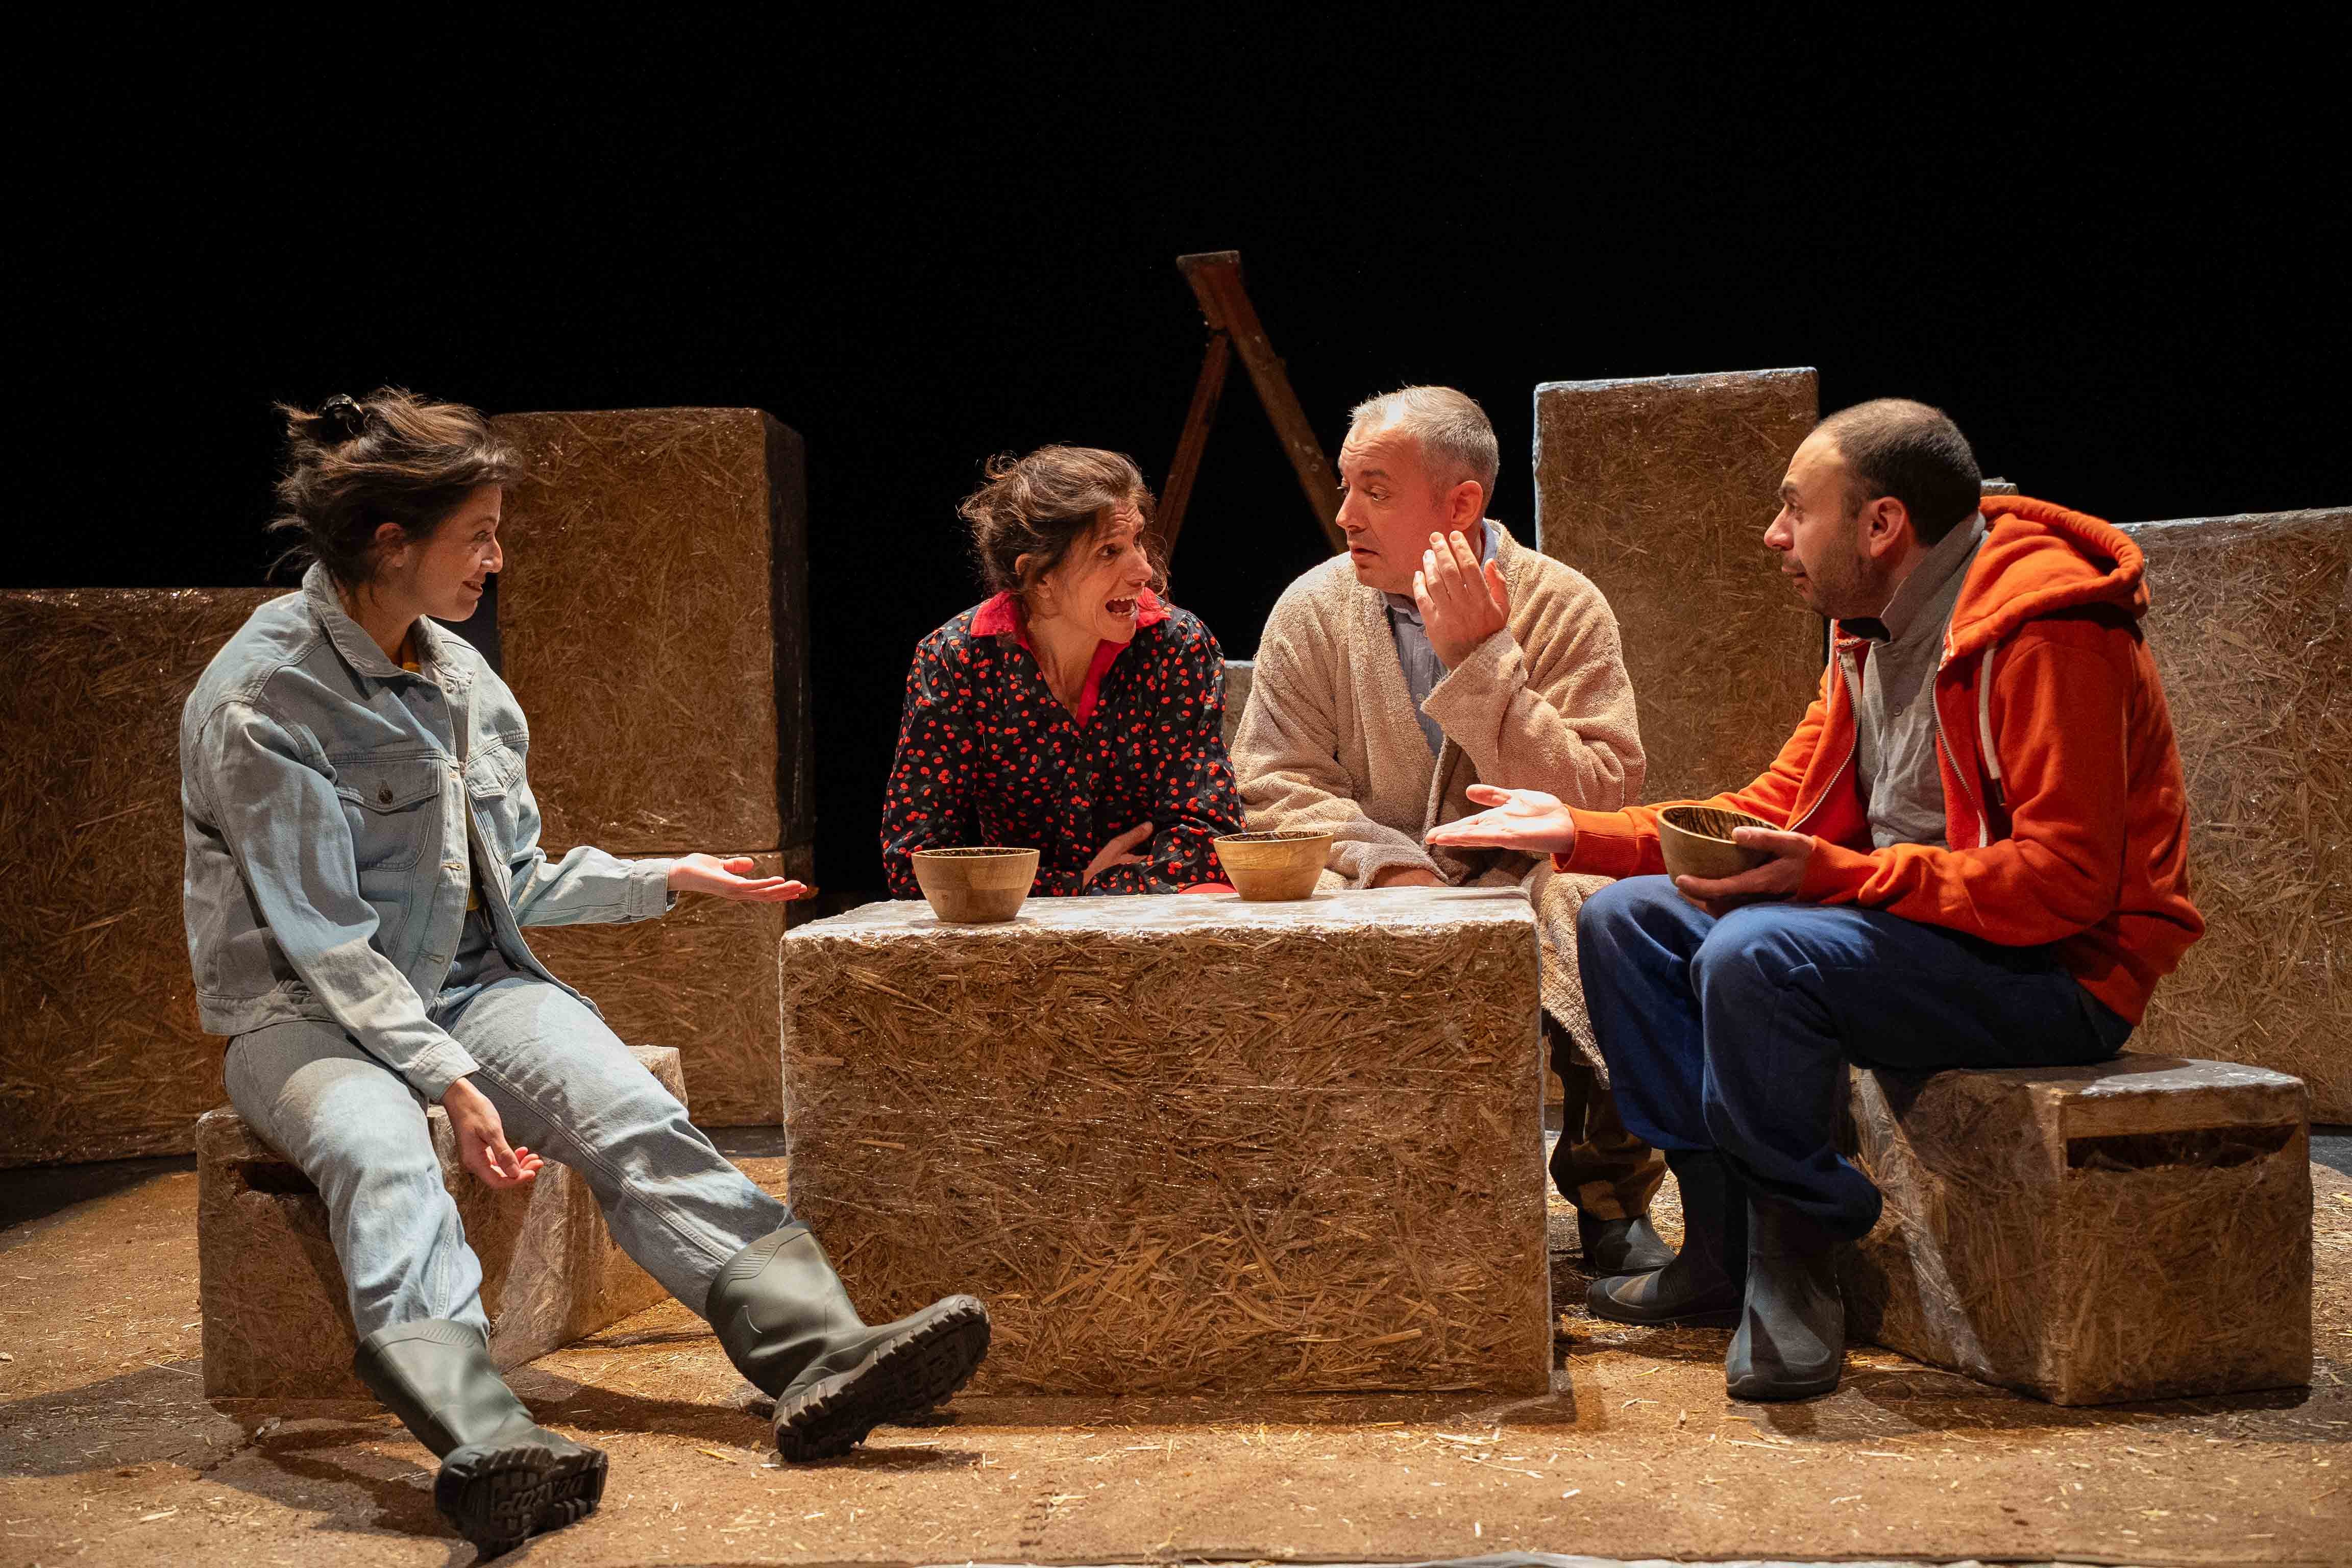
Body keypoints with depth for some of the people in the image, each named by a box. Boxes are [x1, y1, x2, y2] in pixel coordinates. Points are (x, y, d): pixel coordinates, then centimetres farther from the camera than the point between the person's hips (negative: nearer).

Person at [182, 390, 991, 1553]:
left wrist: (666, 879, 13)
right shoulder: (259, 698, -10)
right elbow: (322, 936, -17)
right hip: (306, 1012, -5)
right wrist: (448, 1079, -26)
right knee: (378, 1149, -38)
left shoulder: (463, 679, 12)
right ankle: (485, 1446, -60)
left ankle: (821, 1355, -42)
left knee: (625, 1111, -25)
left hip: (467, 984, 5)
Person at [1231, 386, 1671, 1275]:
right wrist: (1390, 865, -19)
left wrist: (1480, 661, -21)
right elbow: (1277, 784, -2)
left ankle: (1613, 1203, -6)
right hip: (1374, 891, 1)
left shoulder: (1564, 609, -4)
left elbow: (1594, 800, -15)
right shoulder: (1312, 611, 2)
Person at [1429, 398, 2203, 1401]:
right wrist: (1575, 831, 5)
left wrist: (1829, 874, -30)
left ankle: (1795, 1271, -15)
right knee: (1626, 920, 2)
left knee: (1755, 954, -33)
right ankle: (1725, 1248, 0)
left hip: (2058, 970, -10)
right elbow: (1772, 811, 12)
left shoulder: (2045, 632, -18)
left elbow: (2066, 877, -25)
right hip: (1912, 929, 10)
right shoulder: (1875, 631, 11)